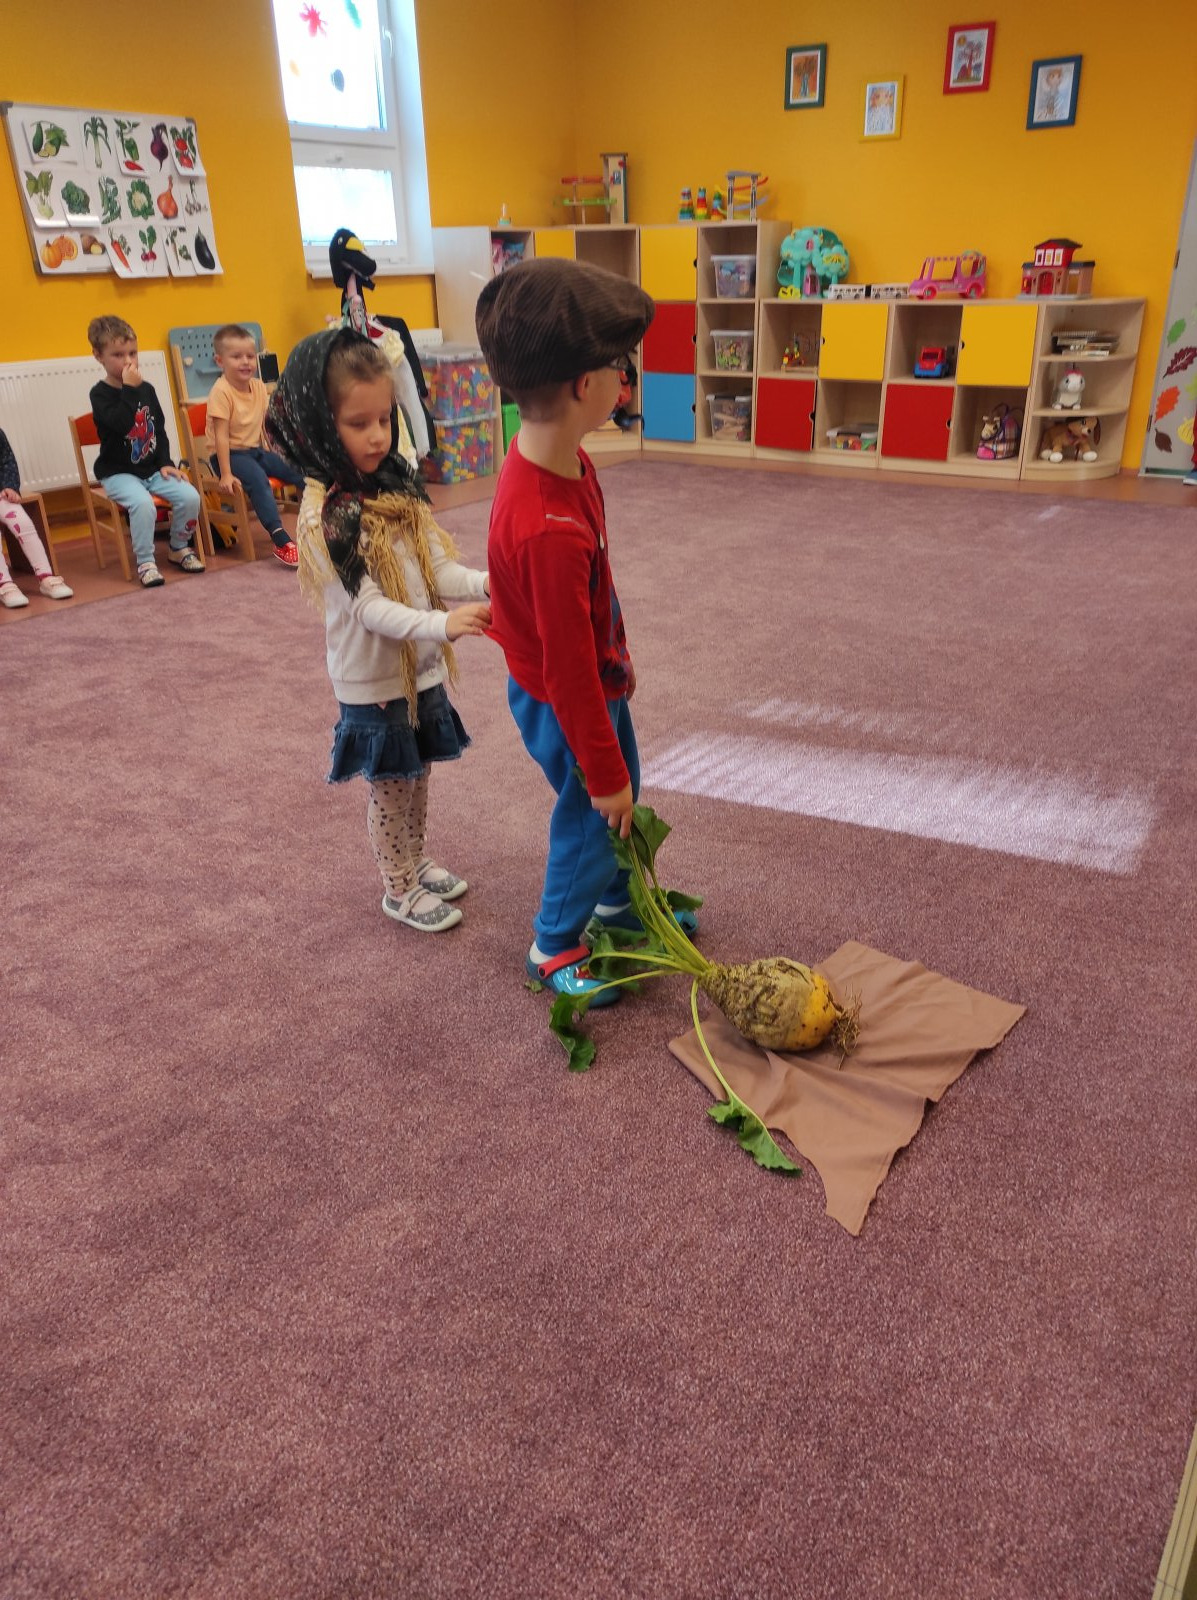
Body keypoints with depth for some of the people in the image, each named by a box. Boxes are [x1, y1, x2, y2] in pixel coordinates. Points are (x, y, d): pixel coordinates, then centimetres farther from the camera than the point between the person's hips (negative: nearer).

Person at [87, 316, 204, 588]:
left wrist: (165, 463, 4)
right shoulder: (100, 394, -8)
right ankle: (145, 562, -18)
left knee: (190, 496, -16)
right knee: (143, 502, -34)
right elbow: (120, 423, -27)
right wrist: (129, 389, -25)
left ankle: (179, 548, 7)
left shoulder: (146, 389, 9)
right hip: (118, 473, -5)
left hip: (152, 469, 5)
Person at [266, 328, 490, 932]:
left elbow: (438, 565, 0)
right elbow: (368, 608, -25)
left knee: (417, 774, 21)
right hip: (373, 680, -6)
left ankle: (415, 862, 42)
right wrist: (442, 625, -38)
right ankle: (399, 889, 28)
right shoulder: (325, 514, -20)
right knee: (390, 787, 9)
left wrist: (482, 584, -21)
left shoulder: (397, 486, 1)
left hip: (422, 667, 6)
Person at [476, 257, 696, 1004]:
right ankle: (555, 947, 38)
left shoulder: (556, 454, -8)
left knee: (623, 799, 26)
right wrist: (602, 769, -18)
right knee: (593, 816, 13)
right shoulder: (550, 530, -38)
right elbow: (567, 669, -29)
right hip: (564, 703, -9)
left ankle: (618, 902, 52)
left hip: (599, 677, 9)